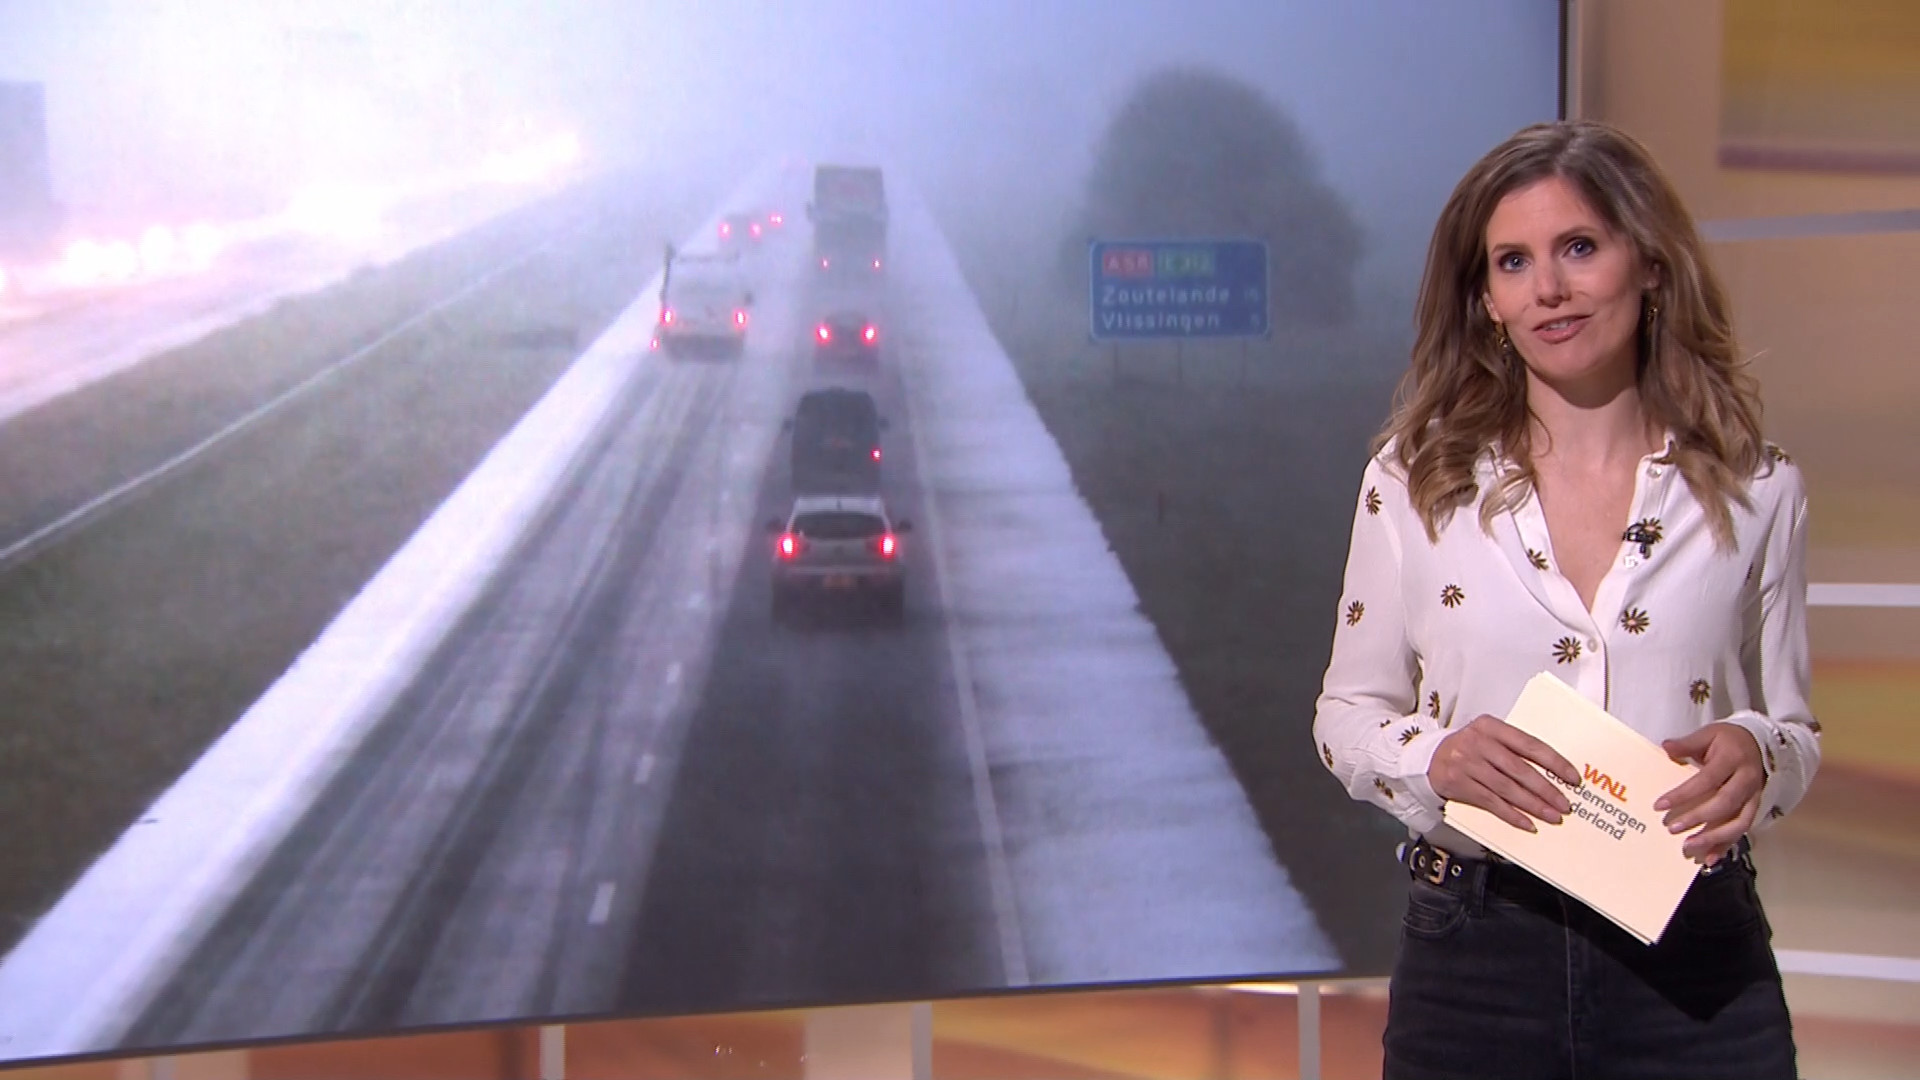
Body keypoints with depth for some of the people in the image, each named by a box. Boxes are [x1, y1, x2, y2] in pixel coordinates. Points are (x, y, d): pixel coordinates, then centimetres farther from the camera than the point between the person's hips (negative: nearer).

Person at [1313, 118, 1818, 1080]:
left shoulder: (1754, 491, 2)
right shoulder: (1415, 480, 0)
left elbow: (1795, 730, 9)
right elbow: (1347, 714, 5)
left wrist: (1757, 754, -14)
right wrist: (1437, 757, -17)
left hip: (1694, 963, 1)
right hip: (1473, 960, 0)